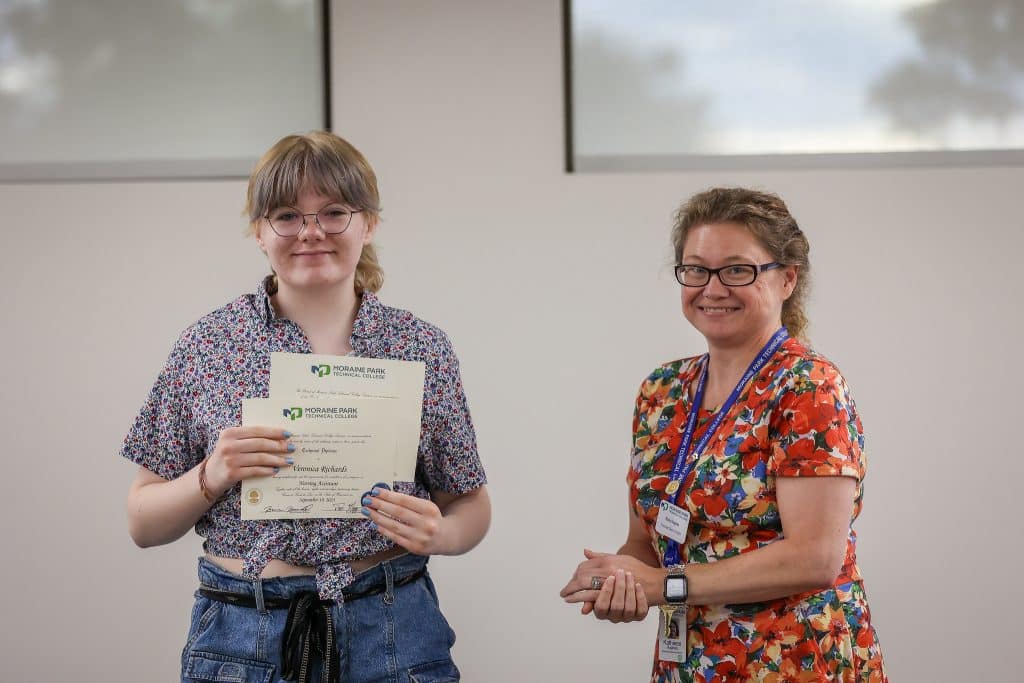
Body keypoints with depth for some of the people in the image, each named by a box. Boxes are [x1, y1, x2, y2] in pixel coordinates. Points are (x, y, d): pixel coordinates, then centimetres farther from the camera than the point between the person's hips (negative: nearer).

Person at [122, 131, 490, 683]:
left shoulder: (422, 348, 1)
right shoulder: (207, 345, -1)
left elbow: (471, 507, 8)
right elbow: (143, 523, 2)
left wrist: (438, 533, -14)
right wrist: (211, 478, -17)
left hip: (394, 634, 1)